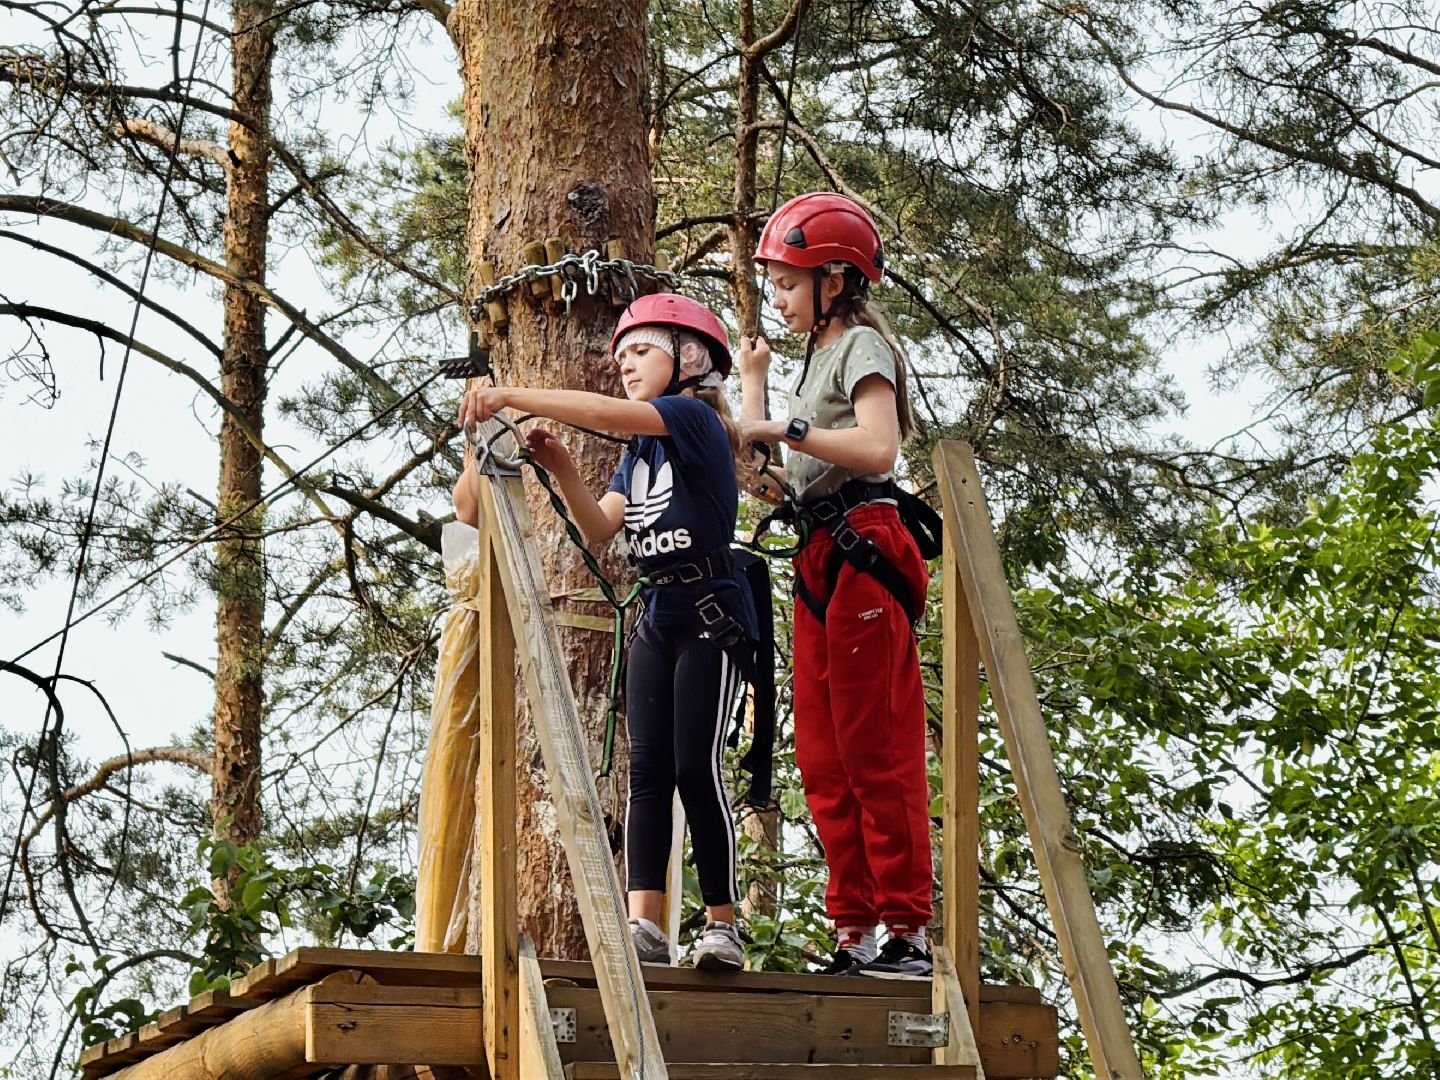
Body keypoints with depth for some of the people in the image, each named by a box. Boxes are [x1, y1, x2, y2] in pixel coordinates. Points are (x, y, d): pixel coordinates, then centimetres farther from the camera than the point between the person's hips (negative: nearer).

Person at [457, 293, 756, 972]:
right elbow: (600, 527, 6)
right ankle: (643, 923, -7)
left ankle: (722, 924, -5)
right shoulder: (639, 451, 18)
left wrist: (512, 397, -25)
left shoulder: (695, 419, -6)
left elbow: (605, 413, -23)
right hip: (656, 620, 8)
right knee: (647, 770, -2)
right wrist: (560, 468, -11)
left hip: (712, 617, -8)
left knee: (697, 768, -11)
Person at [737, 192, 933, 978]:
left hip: (861, 550, -10)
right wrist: (753, 382, 22)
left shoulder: (862, 345, -3)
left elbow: (877, 447, -21)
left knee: (877, 750, -11)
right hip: (819, 560, 10)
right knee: (825, 759, 6)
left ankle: (907, 932, -9)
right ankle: (853, 933, 9)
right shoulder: (819, 356, 25)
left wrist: (788, 429, -21)